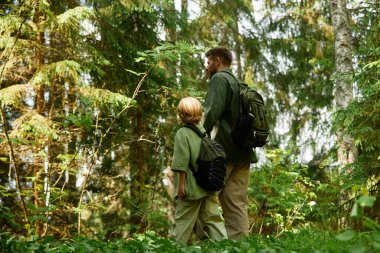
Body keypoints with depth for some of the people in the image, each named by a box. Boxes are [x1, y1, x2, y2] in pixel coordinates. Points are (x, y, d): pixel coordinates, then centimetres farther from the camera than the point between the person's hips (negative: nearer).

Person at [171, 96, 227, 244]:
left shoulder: (182, 133, -11)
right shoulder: (204, 131, 7)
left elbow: (182, 162, -15)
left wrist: (181, 184, -11)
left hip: (192, 186, -6)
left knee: (183, 219, 3)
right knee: (212, 217, 9)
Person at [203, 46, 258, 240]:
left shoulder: (220, 78, -3)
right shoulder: (238, 84, 23)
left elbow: (211, 112, -15)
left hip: (224, 151, -8)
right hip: (243, 153, 8)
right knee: (237, 203, 4)